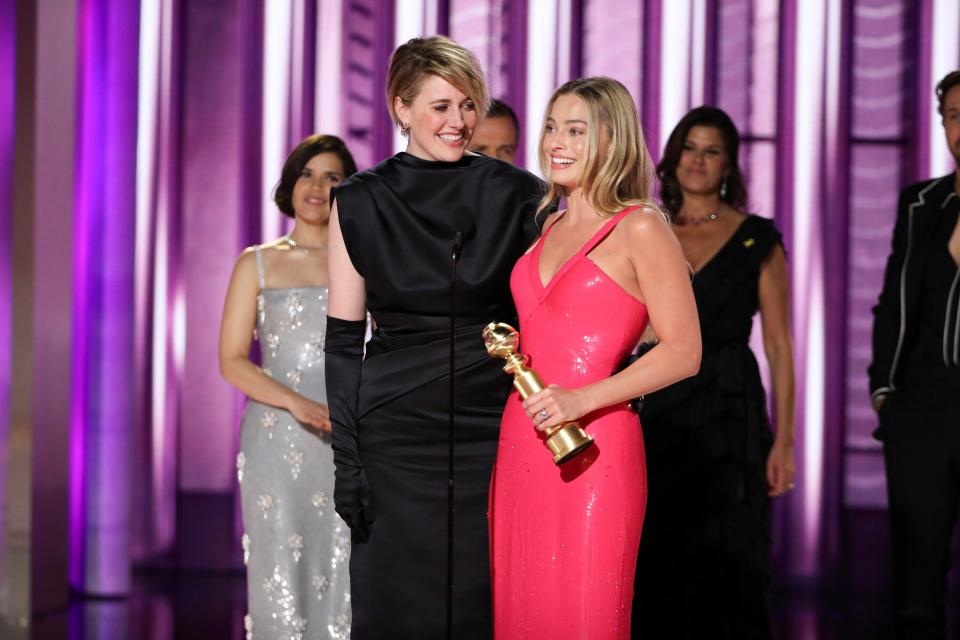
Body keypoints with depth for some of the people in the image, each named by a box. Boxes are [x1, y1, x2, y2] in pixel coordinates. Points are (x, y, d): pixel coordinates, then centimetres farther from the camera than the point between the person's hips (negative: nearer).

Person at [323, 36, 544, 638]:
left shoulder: (517, 195, 2)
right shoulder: (361, 203, 2)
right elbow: (344, 340, 2)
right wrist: (348, 459, -4)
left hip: (494, 429, 0)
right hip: (397, 433, 0)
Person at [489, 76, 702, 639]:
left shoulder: (640, 229, -6)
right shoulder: (550, 228, 16)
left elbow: (683, 352, -11)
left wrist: (582, 400, -19)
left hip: (592, 447, -7)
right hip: (521, 443, 7)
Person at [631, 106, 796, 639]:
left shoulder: (757, 238, 1)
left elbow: (779, 346, -1)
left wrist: (783, 441, -8)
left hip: (729, 415, -3)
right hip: (657, 415, 3)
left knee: (727, 564, -3)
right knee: (658, 565, 4)